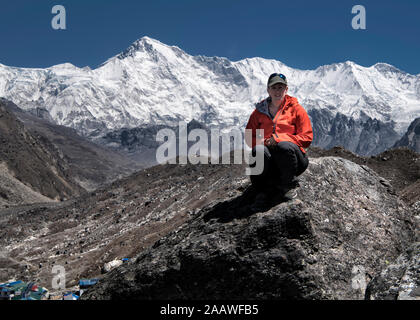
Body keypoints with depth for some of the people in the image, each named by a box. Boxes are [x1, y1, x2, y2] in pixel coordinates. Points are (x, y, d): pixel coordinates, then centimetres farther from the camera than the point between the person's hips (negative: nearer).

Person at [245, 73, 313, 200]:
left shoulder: (296, 109, 7)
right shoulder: (259, 111, 13)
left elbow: (307, 137, -1)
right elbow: (249, 137, 13)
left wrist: (279, 139, -14)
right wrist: (264, 141, -11)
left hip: (291, 156, -1)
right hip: (270, 160, 1)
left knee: (284, 146, -36)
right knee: (258, 150, -33)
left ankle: (289, 185, -11)